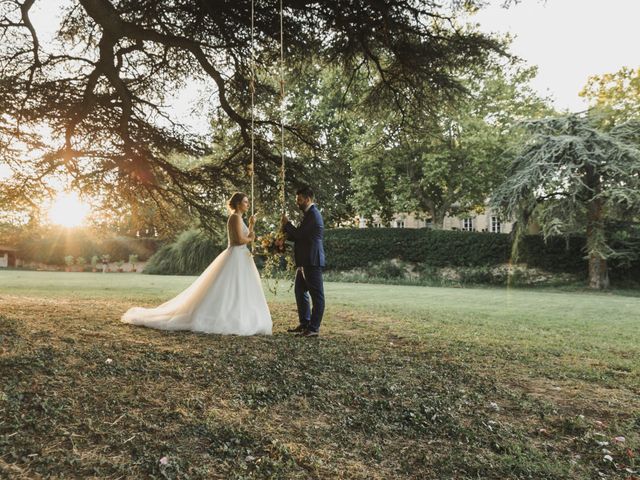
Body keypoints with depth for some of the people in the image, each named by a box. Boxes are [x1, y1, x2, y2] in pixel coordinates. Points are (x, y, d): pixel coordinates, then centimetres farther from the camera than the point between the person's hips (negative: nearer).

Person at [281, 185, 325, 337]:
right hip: (305, 261, 11)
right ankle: (304, 324, 25)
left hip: (312, 261, -11)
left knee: (316, 294, -3)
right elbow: (300, 236, 19)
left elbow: (299, 234, -18)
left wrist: (287, 223, -2)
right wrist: (286, 229, 5)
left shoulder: (313, 214, -14)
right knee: (300, 291, 16)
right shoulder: (309, 213, 18)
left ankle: (314, 328, 1)